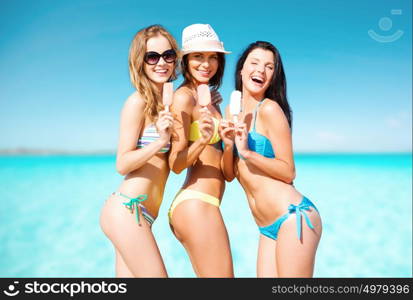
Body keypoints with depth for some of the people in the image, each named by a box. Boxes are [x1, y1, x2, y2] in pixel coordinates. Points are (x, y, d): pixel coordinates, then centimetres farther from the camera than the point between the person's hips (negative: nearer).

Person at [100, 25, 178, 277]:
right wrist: (160, 141, -25)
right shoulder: (138, 101, -9)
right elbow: (122, 164, -10)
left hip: (139, 214, 8)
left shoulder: (166, 101, 12)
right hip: (127, 209, -8)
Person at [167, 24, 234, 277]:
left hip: (197, 206, 9)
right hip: (197, 204, -9)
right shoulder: (184, 97, -9)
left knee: (210, 275, 17)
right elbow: (176, 163, -13)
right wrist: (202, 140, -28)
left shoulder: (209, 97, 16)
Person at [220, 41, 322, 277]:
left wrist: (247, 152, -20)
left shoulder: (270, 109, -10)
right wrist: (228, 145, -8)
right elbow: (230, 174, 9)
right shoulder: (233, 111, 10)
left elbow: (288, 172, -11)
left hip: (293, 216, -7)